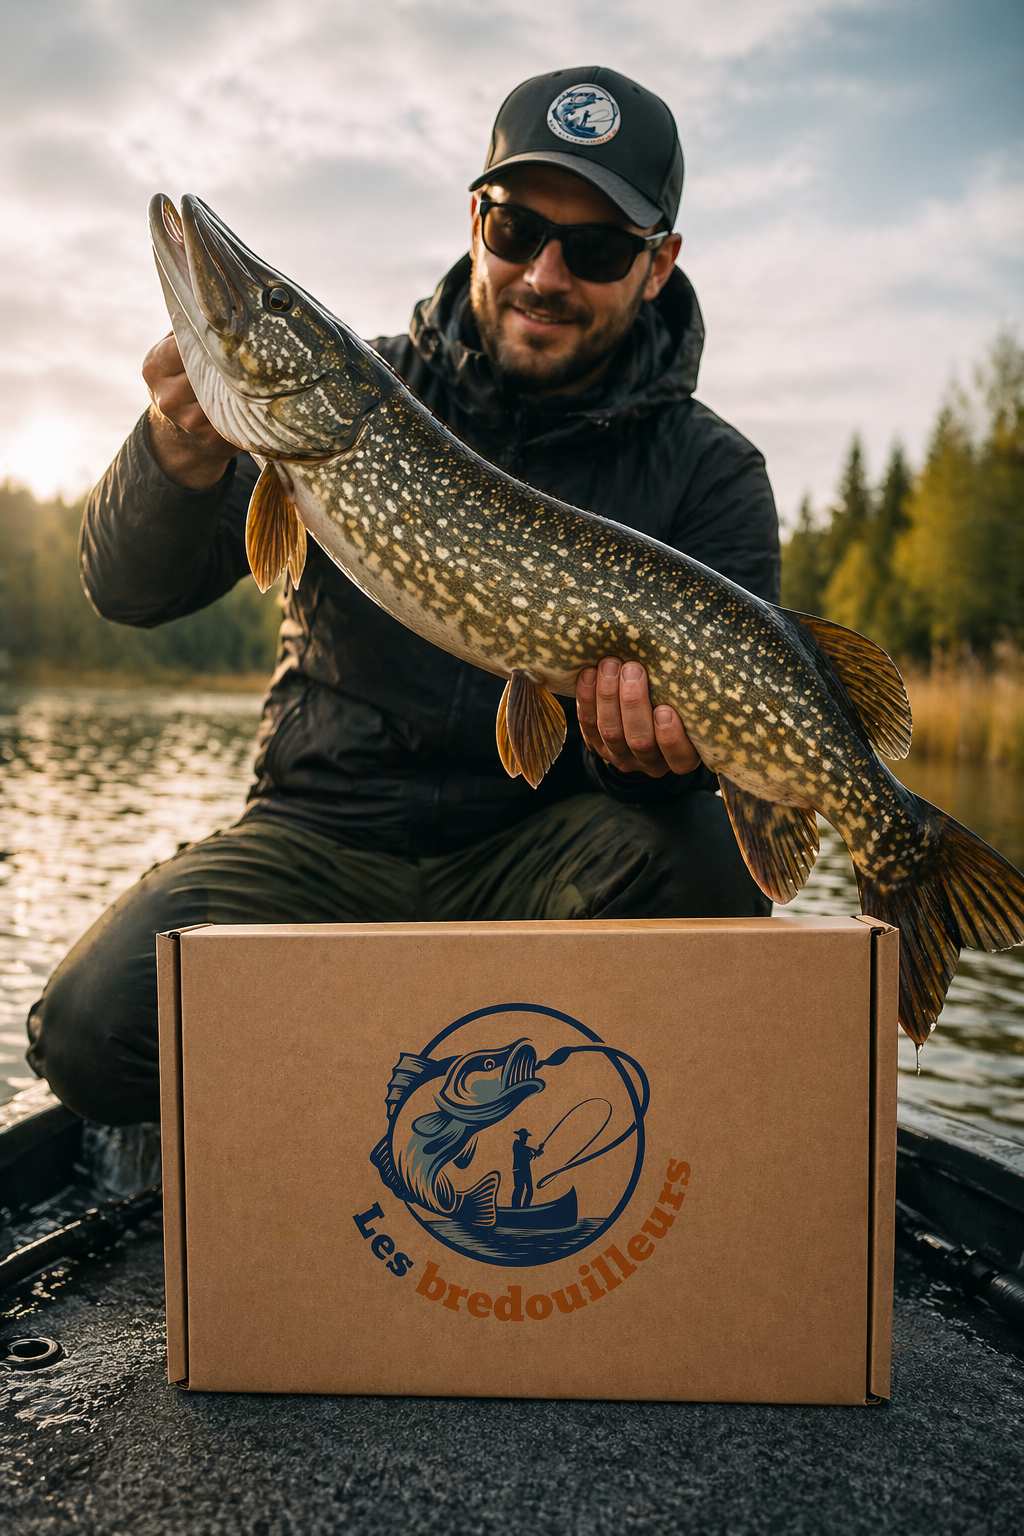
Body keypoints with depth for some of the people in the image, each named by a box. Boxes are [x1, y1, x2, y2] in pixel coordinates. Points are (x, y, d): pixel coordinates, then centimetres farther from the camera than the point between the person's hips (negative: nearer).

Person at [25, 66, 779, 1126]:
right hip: (320, 838, 1)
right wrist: (183, 460, -26)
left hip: (538, 853, 0)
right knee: (98, 1024, -23)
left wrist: (665, 734, -31)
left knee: (703, 851, -30)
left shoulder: (709, 472, -1)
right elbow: (128, 591, -4)